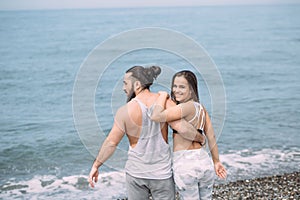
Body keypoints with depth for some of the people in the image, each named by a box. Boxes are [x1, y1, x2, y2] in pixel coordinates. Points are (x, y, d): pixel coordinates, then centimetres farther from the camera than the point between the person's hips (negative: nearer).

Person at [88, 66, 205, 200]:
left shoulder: (125, 111, -12)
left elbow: (111, 142, -8)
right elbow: (182, 127, -17)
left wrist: (96, 166, 3)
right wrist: (201, 138, 2)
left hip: (136, 173, 0)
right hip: (162, 172, 1)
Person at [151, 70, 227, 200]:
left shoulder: (187, 106, -15)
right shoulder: (201, 107, 9)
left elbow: (156, 117, -24)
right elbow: (211, 137, 13)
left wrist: (163, 95, -8)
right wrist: (216, 161, 22)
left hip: (184, 163, -8)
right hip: (205, 161, 8)